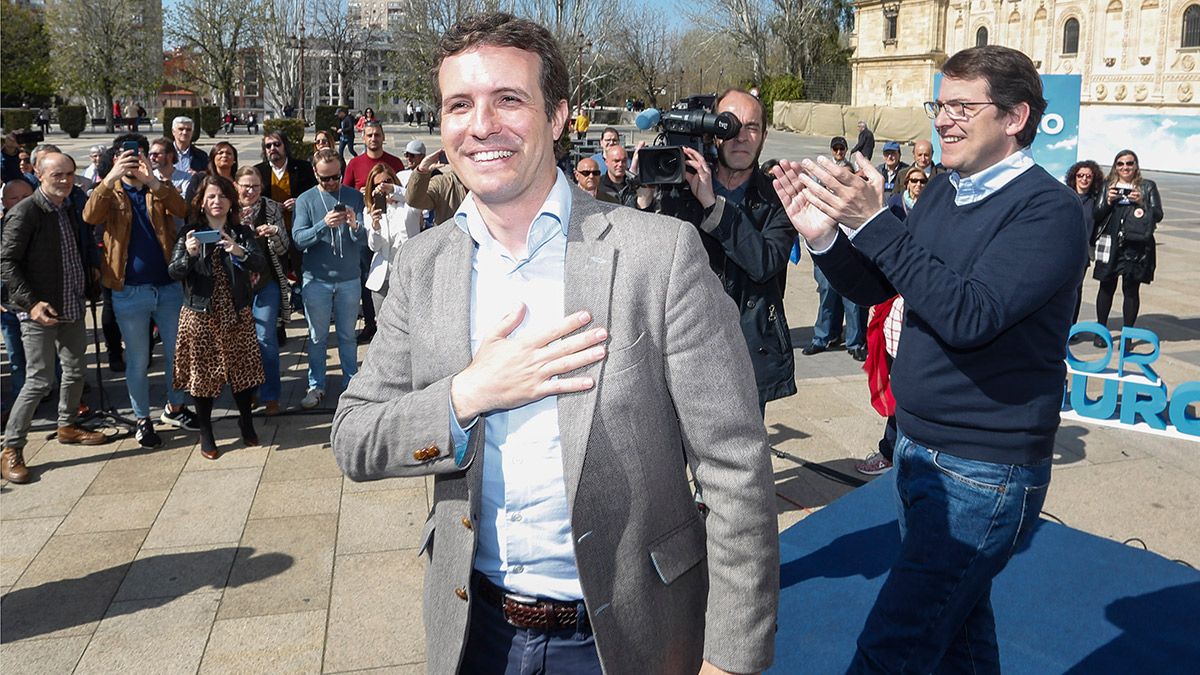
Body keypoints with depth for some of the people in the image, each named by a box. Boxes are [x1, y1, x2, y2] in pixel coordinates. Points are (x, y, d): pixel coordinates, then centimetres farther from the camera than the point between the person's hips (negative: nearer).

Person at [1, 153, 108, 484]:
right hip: (41, 311, -8)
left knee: (76, 372, 17)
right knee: (40, 380, -7)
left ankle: (68, 426, 37)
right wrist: (31, 302, -22)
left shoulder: (68, 211, 11)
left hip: (72, 308, 8)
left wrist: (90, 277, 7)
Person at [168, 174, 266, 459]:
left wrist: (240, 252, -30)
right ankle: (205, 434, 18)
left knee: (242, 368, 7)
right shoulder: (190, 233, 0)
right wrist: (189, 254, -27)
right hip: (200, 315, -1)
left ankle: (246, 422, 29)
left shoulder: (242, 233, 3)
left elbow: (261, 266, -10)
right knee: (202, 372, 3)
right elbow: (174, 273, -7)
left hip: (237, 314, 1)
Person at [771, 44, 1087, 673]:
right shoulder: (942, 193, 8)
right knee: (956, 622, 21)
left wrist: (873, 223, -30)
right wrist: (825, 235, -11)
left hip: (984, 472, -7)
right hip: (915, 446, 8)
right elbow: (872, 287, 9)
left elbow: (968, 316, -28)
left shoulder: (1049, 209, -16)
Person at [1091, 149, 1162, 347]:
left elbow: (1158, 215, 3)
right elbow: (1095, 215, 7)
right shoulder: (1107, 185, 10)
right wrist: (1108, 201, -10)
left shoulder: (1147, 186, 8)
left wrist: (1142, 203, -13)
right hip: (1110, 243, 1)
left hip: (1136, 246, -1)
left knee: (1131, 289, 0)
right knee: (1107, 287, 6)